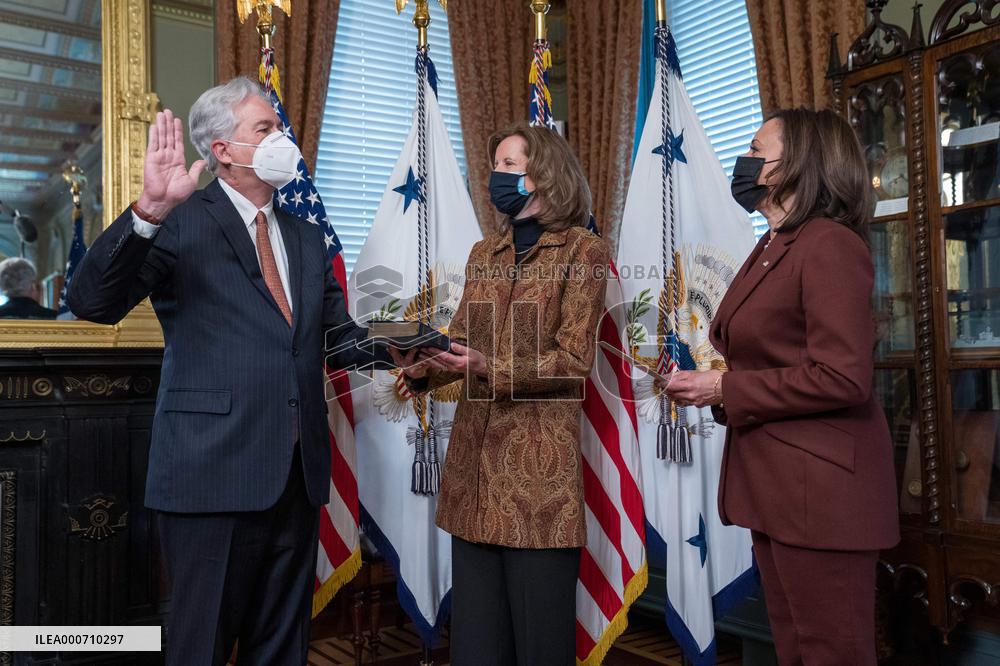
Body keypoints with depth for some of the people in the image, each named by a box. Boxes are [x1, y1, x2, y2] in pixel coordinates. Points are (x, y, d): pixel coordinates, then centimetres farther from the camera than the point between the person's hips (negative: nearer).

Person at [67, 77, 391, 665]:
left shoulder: (307, 238, 16)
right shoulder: (182, 224, -3)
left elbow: (339, 336, 15)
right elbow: (93, 303, -14)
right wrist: (149, 211, -28)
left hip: (298, 476, 6)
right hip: (216, 471, -5)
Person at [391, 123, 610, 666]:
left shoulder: (582, 250, -2)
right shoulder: (483, 254, 16)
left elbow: (574, 360, -10)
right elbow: (462, 344, 11)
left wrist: (489, 368, -23)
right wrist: (422, 367, -10)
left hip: (540, 460, -5)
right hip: (474, 455, 6)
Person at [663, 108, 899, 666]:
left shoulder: (830, 245, -14)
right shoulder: (771, 249, 15)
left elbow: (842, 378, -22)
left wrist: (724, 390, -16)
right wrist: (704, 376, 1)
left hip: (820, 488, -9)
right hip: (774, 482, 9)